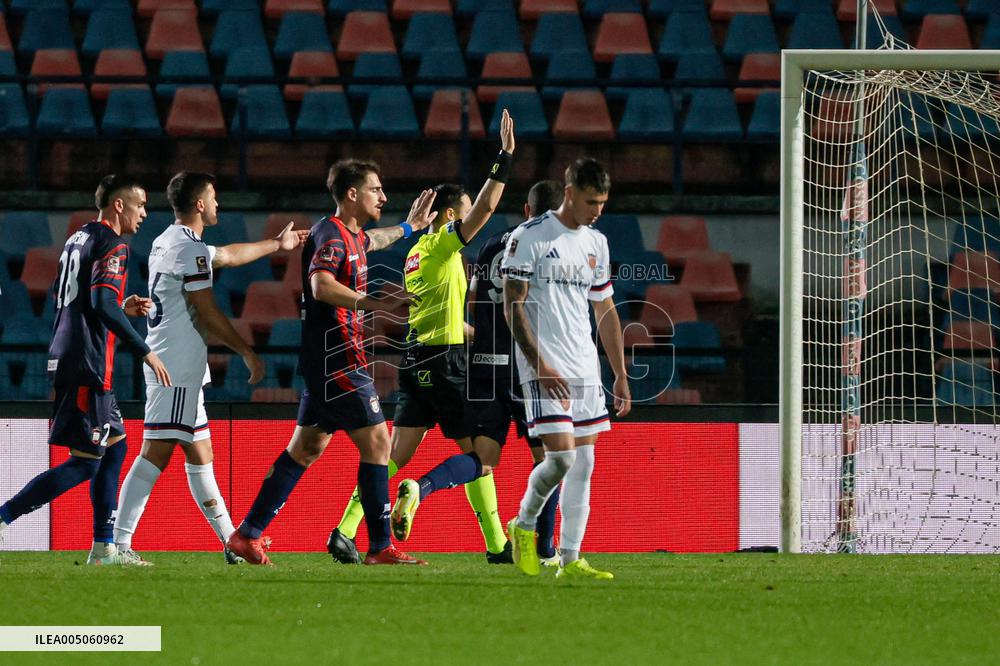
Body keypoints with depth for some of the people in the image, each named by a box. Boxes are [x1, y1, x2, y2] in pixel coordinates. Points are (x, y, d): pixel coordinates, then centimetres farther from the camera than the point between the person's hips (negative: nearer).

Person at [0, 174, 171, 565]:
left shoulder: (77, 240, 17)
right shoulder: (112, 245, -11)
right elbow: (103, 303, -23)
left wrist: (124, 311, 22)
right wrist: (146, 352, -20)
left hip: (66, 360, 10)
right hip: (87, 367, -10)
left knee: (115, 446, 16)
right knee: (84, 463, -7)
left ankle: (104, 547, 15)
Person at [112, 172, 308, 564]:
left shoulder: (167, 243, 19)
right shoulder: (190, 248, -12)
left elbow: (227, 255, 35)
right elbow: (207, 313, -13)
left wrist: (276, 244, 47)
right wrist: (247, 353, -4)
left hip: (174, 367, 11)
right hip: (179, 367, -11)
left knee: (200, 457, 13)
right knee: (155, 455, -16)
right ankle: (119, 543, -23)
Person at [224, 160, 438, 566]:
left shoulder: (351, 235, 17)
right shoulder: (331, 234, -14)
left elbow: (370, 241, 44)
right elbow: (321, 286, -31)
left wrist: (409, 226, 55)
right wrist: (373, 302, -36)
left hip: (326, 363, 10)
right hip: (337, 361, -10)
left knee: (307, 448, 12)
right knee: (376, 441, -9)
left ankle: (248, 535, 14)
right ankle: (380, 547, -8)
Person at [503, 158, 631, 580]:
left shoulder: (596, 243, 14)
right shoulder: (530, 237, -7)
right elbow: (513, 306, -10)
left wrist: (621, 376, 15)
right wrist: (540, 366, -17)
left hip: (585, 370, 7)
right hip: (546, 369, -7)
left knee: (584, 463, 2)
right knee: (561, 456, -16)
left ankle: (570, 559, 5)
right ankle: (524, 525, 9)